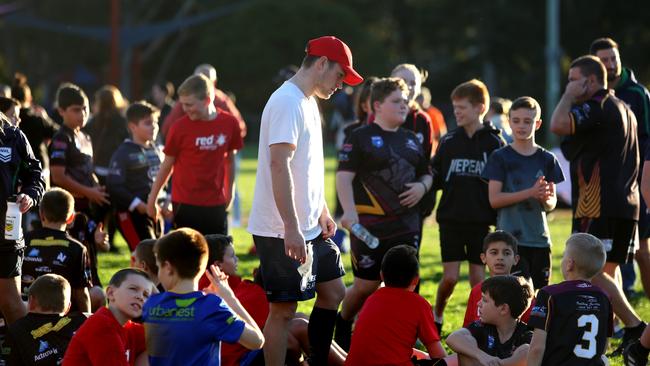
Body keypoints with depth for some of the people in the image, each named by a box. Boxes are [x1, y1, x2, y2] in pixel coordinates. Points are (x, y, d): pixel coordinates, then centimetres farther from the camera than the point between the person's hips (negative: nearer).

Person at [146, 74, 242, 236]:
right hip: (186, 204, -2)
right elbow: (167, 165, 1)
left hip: (216, 204, 3)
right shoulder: (181, 127, -8)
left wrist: (229, 191, 16)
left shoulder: (229, 124, -2)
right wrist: (152, 199, 5)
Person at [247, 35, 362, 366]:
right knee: (283, 309, -4)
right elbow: (279, 165, -24)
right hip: (281, 231, -10)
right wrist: (291, 229, -26)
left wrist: (322, 212, 20)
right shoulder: (288, 102, -17)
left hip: (309, 228, 10)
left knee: (333, 292, 15)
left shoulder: (308, 102, 15)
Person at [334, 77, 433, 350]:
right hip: (369, 226, -6)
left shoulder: (411, 140, 16)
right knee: (367, 285, -2)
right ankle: (341, 327, 24)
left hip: (407, 226, 6)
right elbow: (344, 176, -11)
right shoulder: (361, 137, -3)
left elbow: (427, 173, 26)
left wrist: (422, 186, 2)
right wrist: (349, 211, -25)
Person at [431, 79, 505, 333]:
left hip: (481, 220, -1)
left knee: (478, 277, 2)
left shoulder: (495, 143, -1)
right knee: (450, 277, -3)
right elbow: (436, 179, 8)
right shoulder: (448, 142, 5)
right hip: (451, 219, 1)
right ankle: (436, 316, 20)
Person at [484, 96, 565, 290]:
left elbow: (552, 203, 10)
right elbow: (494, 199, -8)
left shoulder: (547, 159, 9)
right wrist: (531, 192, -18)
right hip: (510, 238, -4)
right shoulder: (500, 157, 0)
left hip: (540, 238, 4)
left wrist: (546, 198, -16)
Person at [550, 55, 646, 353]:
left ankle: (634, 327, -14)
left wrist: (569, 96, -12)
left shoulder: (596, 107, -12)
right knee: (608, 270, 14)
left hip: (598, 206, -10)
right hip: (626, 203, 10)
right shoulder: (624, 110, 20)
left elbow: (558, 125, -27)